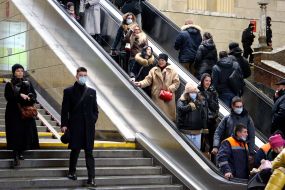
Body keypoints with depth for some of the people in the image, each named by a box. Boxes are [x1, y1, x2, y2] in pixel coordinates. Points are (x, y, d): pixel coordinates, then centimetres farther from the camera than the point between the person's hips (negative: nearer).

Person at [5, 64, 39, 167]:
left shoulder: (28, 83, 11)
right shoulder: (9, 84, 1)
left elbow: (34, 95, 6)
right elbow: (8, 96, -12)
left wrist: (29, 97, -15)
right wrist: (20, 95, -21)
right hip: (14, 113, -3)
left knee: (26, 132, -1)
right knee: (16, 133, -9)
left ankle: (21, 152, 11)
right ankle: (15, 155, -8)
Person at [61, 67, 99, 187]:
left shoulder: (91, 92, 12)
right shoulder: (69, 91, 3)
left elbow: (95, 109, 14)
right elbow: (65, 110, 1)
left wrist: (93, 121, 0)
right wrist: (64, 124, -6)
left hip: (89, 127, 2)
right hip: (75, 127, -2)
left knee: (89, 152, 2)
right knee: (75, 150, 4)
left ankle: (91, 178, 0)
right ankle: (72, 172, 24)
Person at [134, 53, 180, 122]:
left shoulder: (172, 70, 1)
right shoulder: (153, 70, 5)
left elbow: (176, 82, 0)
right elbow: (148, 80, 0)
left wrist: (170, 89, -14)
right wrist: (140, 83, -19)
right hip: (157, 97, 1)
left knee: (169, 114, 4)